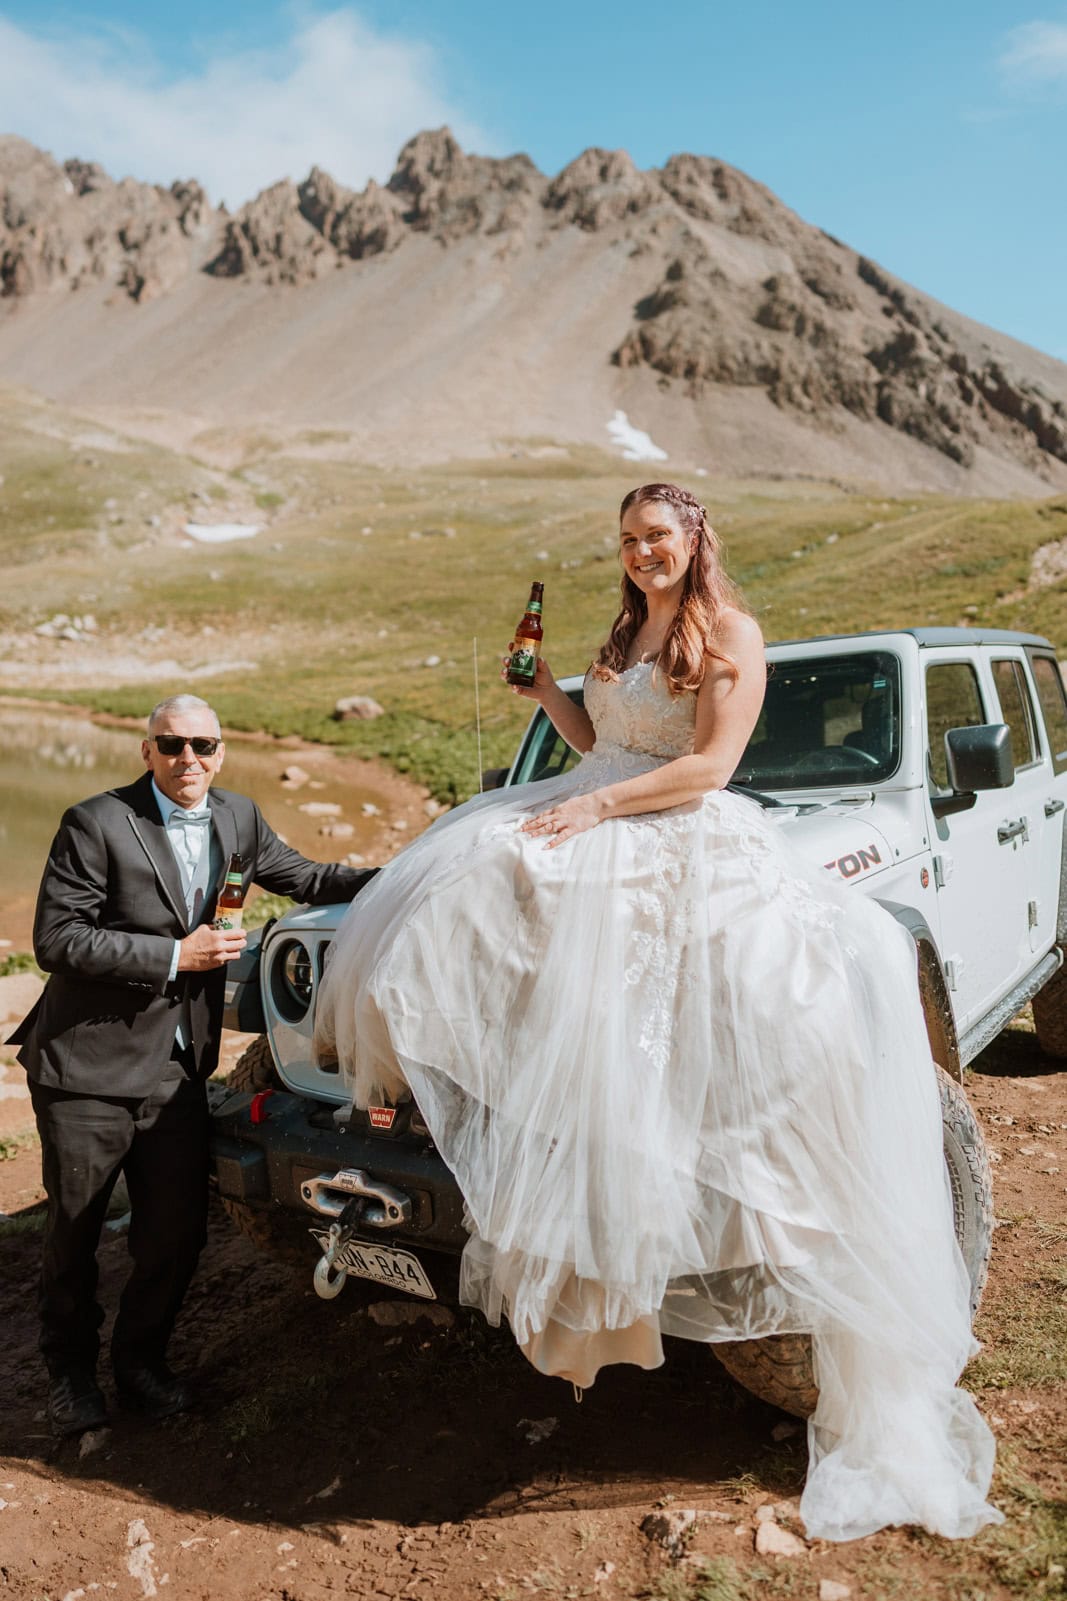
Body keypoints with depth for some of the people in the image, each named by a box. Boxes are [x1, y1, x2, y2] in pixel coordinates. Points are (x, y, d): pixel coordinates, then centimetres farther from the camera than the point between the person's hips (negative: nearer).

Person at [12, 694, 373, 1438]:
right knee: (75, 1231, 12)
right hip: (89, 1068, -4)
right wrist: (173, 956, -20)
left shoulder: (238, 818, 4)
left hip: (176, 1069, 4)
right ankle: (71, 1369, 36)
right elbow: (57, 940, -16)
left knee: (178, 1232, 10)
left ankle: (142, 1358, 35)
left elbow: (302, 878, 16)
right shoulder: (97, 824, -13)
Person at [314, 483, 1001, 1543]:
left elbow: (710, 764, -13)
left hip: (685, 851, -7)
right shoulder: (627, 633, 21)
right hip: (590, 834, 7)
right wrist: (548, 696, 11)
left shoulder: (730, 634, -3)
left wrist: (596, 806, -17)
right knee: (441, 900, -8)